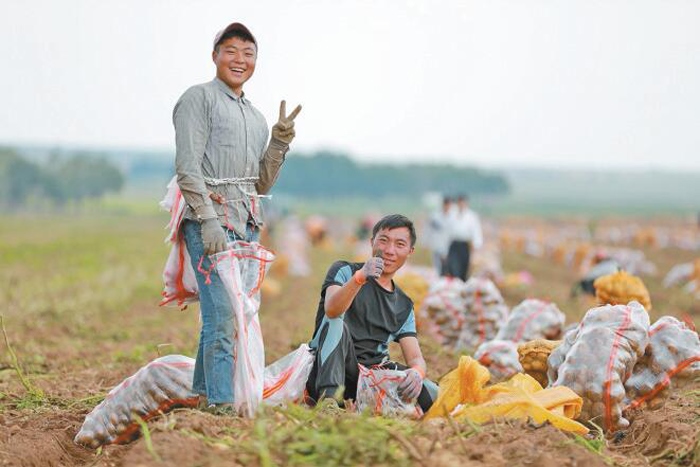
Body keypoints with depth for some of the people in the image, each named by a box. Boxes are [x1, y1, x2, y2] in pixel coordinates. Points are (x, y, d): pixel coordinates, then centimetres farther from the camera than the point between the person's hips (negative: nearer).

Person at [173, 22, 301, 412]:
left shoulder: (255, 116, 22)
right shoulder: (199, 98, 1)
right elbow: (187, 168, -8)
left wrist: (280, 140, 5)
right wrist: (208, 220, -17)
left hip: (248, 223, 8)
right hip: (210, 220, -7)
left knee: (241, 314, 6)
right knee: (223, 316, -14)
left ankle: (201, 396, 13)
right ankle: (222, 403, -14)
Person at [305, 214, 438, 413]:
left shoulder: (404, 306, 18)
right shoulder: (344, 270, 5)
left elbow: (415, 358, 7)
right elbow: (331, 310, -18)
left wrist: (416, 372, -18)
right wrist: (359, 278, -37)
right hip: (327, 372, -4)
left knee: (430, 394, -20)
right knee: (336, 321, -30)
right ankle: (328, 397, -39)